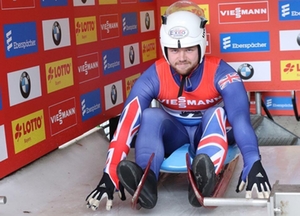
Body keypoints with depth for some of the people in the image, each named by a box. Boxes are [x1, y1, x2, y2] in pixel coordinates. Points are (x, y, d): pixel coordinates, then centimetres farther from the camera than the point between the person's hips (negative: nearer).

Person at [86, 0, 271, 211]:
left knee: (218, 113, -33)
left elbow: (240, 115, -39)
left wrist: (253, 164, -55)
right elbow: (128, 121, -30)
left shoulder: (219, 72, -25)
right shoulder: (154, 76, -21)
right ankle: (146, 179, -49)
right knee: (149, 116, -27)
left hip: (210, 131, -1)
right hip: (174, 133, 1)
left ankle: (204, 179, -57)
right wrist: (110, 175, -41)